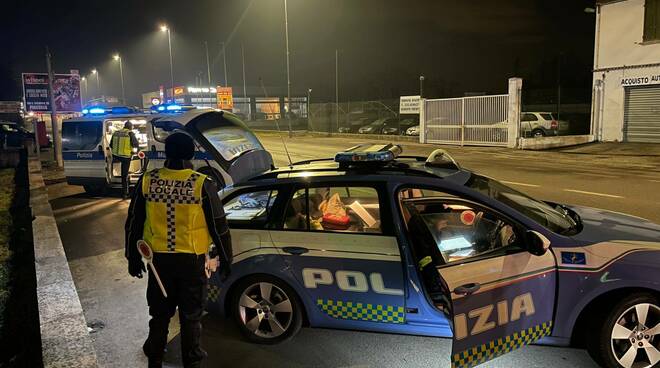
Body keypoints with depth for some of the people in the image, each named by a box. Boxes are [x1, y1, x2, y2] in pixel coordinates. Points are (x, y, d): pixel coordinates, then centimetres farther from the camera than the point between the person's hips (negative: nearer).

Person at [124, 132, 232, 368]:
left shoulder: (147, 181, -5)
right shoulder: (202, 185, -14)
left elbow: (133, 224, 4)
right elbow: (219, 227, -8)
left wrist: (133, 257, 16)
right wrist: (225, 258, 5)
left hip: (159, 259, 3)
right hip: (192, 260, -2)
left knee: (159, 314, 20)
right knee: (191, 315, 13)